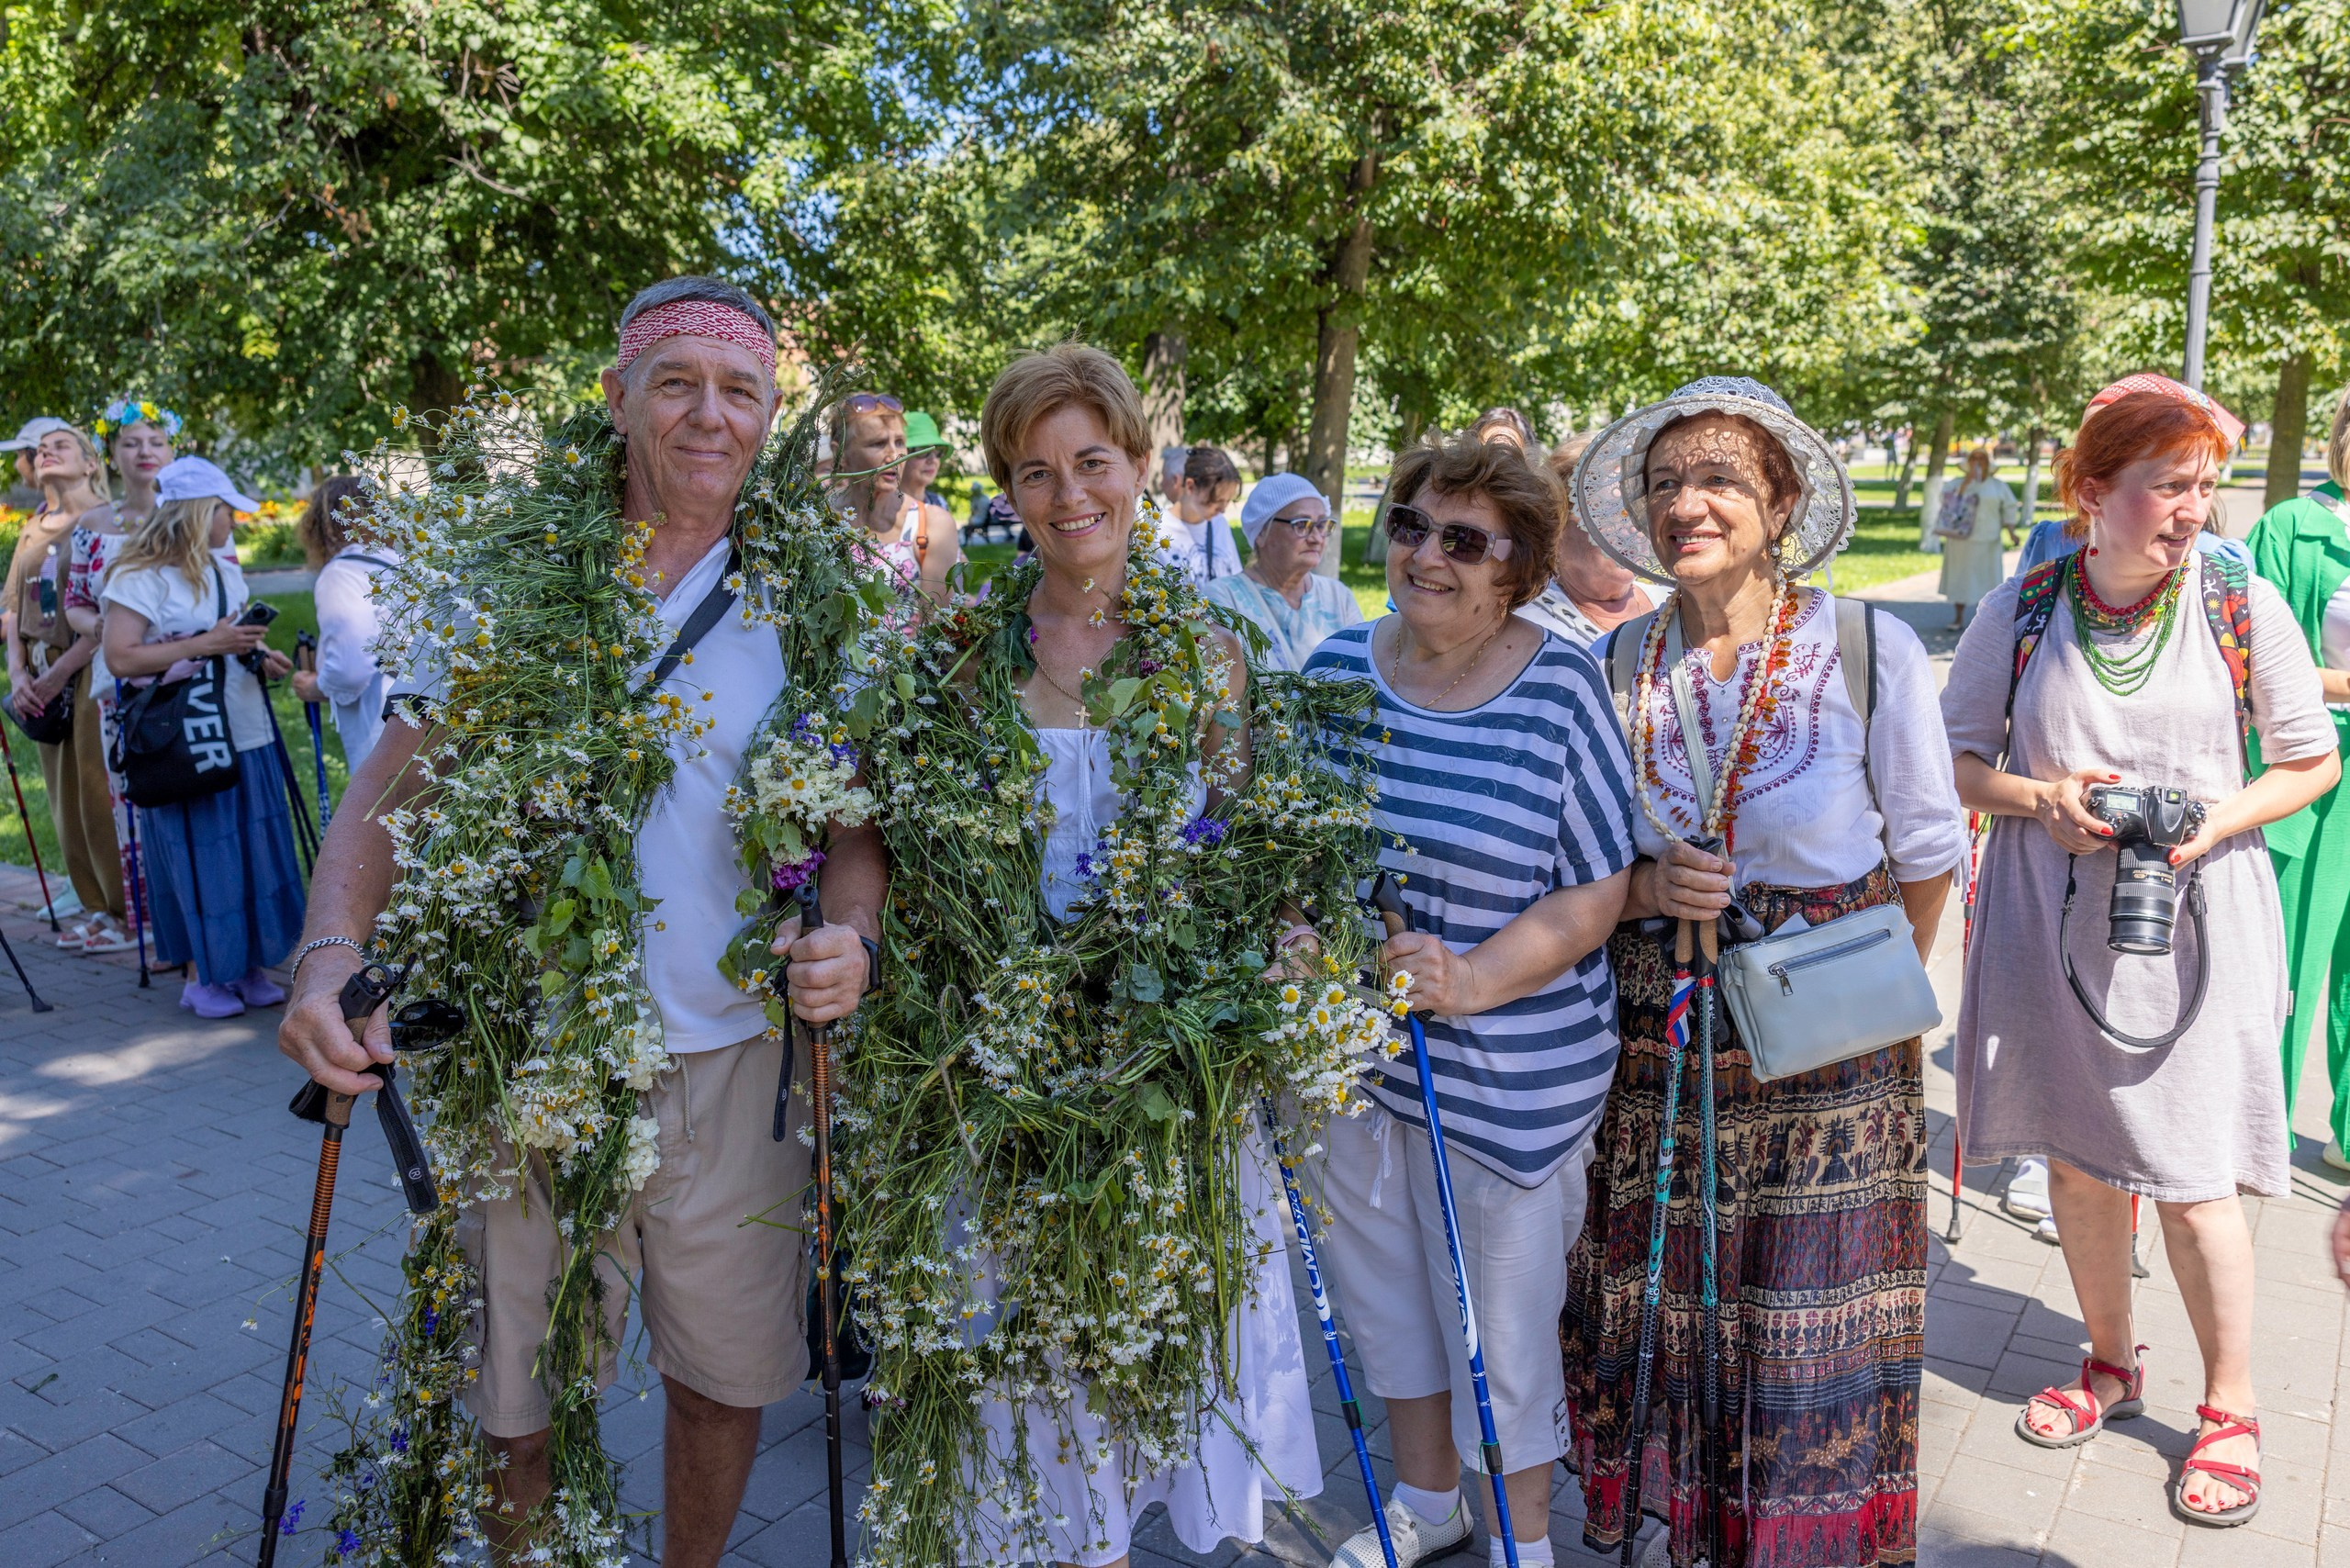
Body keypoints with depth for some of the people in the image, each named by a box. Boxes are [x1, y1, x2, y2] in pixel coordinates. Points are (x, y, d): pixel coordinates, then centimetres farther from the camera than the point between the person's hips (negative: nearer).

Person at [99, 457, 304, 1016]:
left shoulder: (223, 567, 12)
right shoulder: (140, 576, -12)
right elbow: (120, 659, -19)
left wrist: (258, 653, 3)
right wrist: (204, 645, -23)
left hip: (246, 734, 7)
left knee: (253, 852, 9)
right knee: (200, 859, 0)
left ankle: (247, 965, 20)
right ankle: (201, 975, 13)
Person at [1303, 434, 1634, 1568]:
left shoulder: (1560, 690, -11)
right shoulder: (1337, 668, 1)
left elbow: (1598, 891, -11)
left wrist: (1473, 981, -23)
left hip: (1507, 1072, -4)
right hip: (1353, 1041, 5)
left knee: (1503, 1321, 10)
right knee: (1386, 1291, 21)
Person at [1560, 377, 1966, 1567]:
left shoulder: (1872, 651, -9)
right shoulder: (1614, 665, -1)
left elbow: (1925, 853, 3)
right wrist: (1646, 892, -12)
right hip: (1658, 1035, 2)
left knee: (1812, 1321, 6)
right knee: (1660, 1288, 11)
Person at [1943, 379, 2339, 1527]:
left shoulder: (2244, 607, -3)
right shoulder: (2021, 610, -2)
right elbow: (1952, 756, 4)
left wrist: (2219, 819, -14)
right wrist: (2038, 798, -15)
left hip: (2192, 930, -1)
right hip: (2051, 922, 2)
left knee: (2194, 1185, 1)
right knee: (2075, 1160, 13)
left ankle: (2230, 1409, 24)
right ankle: (2111, 1361, 36)